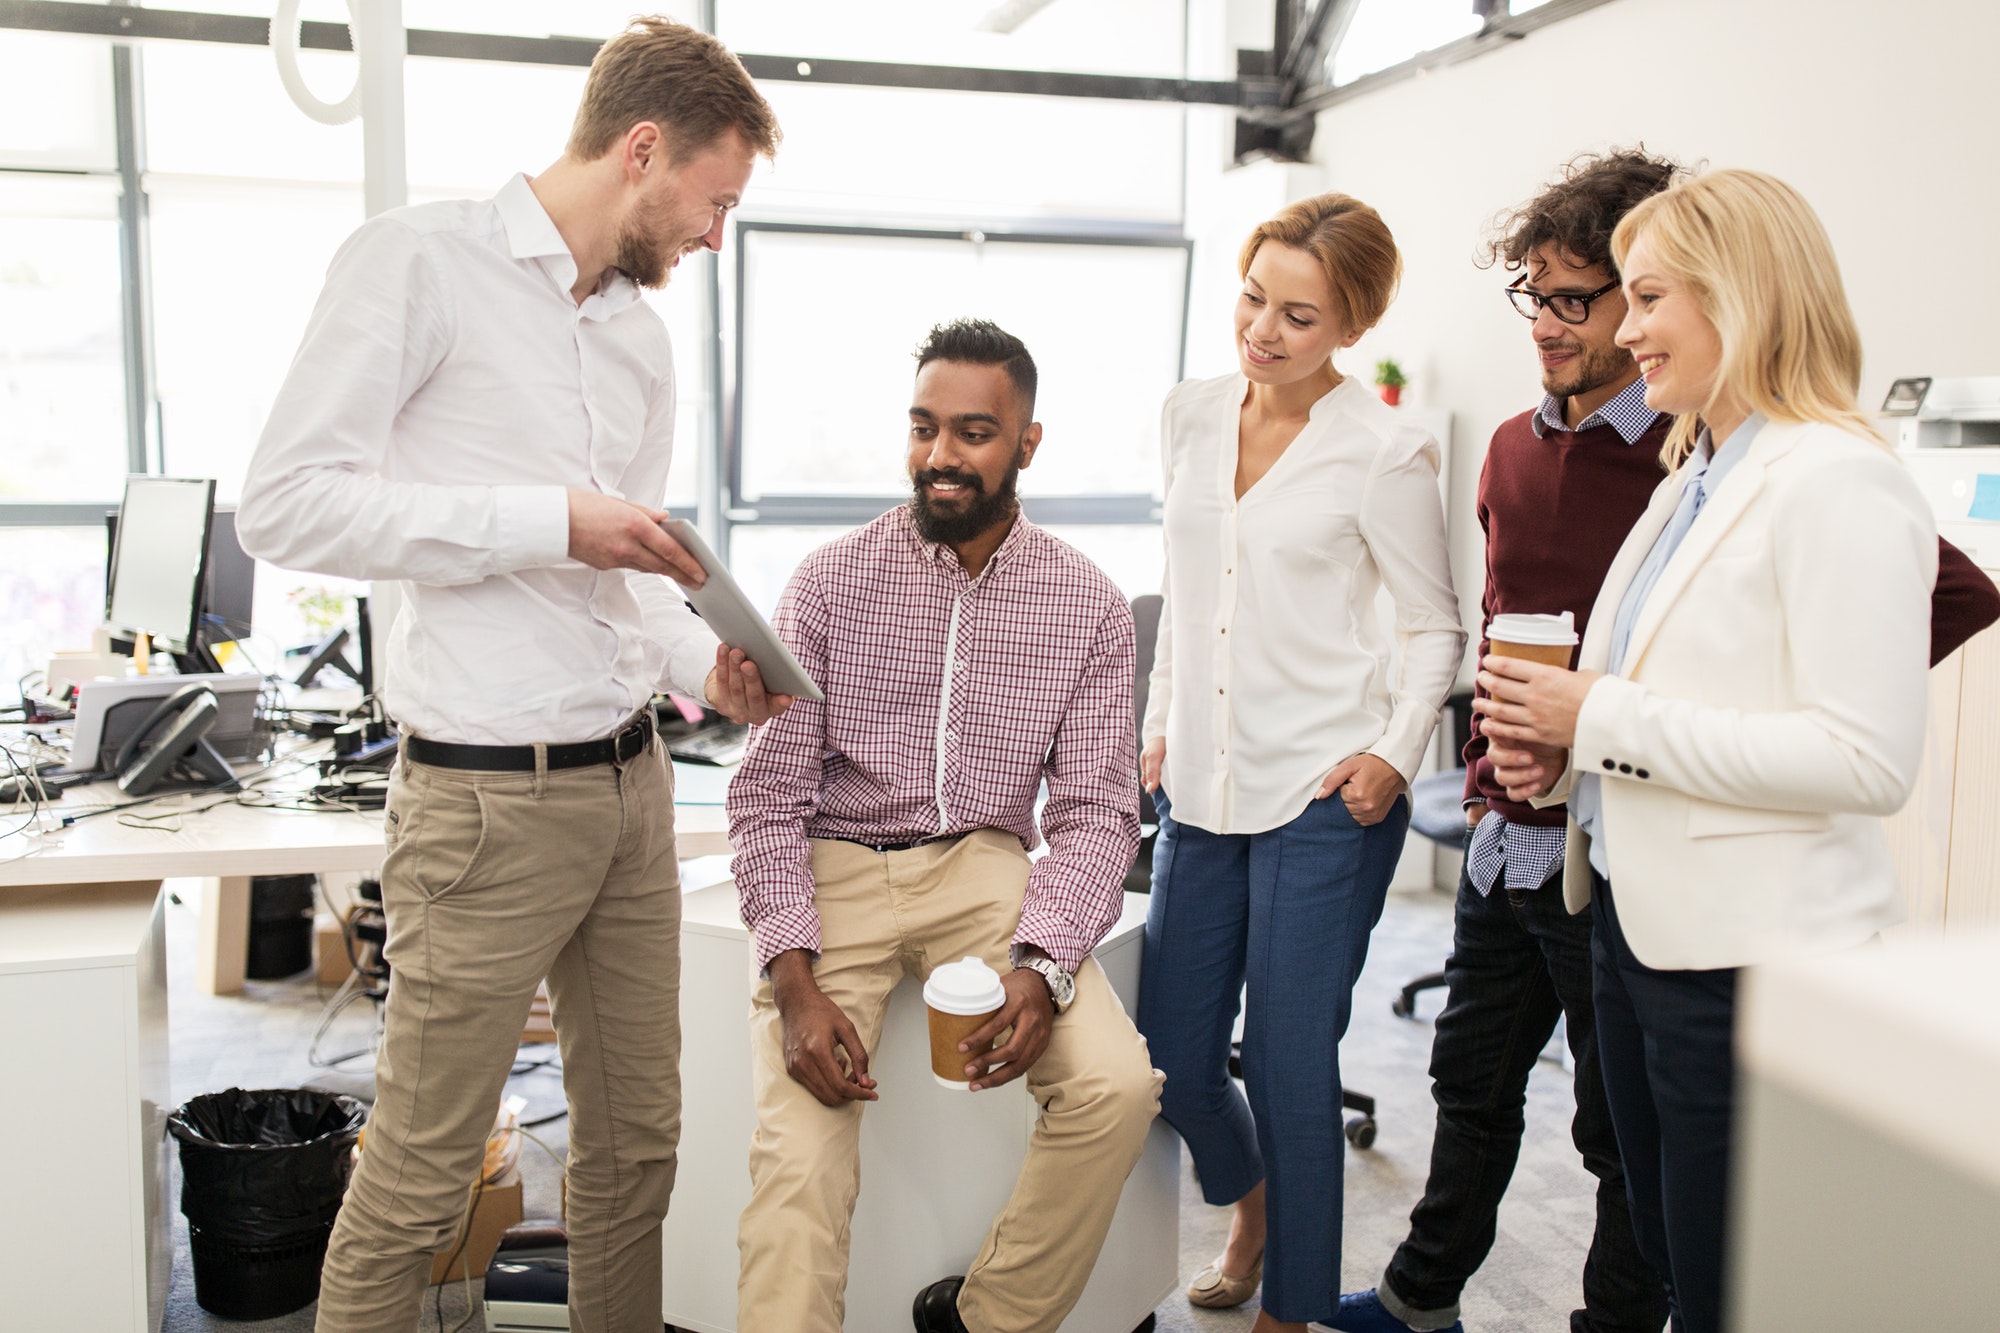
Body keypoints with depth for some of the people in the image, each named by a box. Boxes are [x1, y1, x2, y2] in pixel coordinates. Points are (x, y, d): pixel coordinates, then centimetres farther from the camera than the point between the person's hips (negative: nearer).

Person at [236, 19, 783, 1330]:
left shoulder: (643, 333, 15)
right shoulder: (420, 260, -7)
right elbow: (286, 503, -15)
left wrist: (704, 662, 3)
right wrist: (554, 521, -17)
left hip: (632, 779, 7)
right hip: (491, 800, -7)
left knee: (638, 1141, 15)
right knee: (423, 1174, 3)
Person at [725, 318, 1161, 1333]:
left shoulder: (1088, 608, 2)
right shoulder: (830, 581, -1)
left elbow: (1093, 813, 0)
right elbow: (769, 795, -3)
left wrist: (1040, 968, -20)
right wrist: (796, 980, -18)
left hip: (987, 868, 1)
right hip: (834, 868, -1)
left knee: (1119, 1085, -21)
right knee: (799, 1153, -23)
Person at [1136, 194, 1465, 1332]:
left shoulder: (1384, 450, -7)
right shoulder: (1192, 415, 8)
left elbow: (1437, 628, 0)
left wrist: (1395, 754, -13)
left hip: (1324, 796, -5)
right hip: (1203, 788, 6)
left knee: (1290, 1063, -1)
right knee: (1174, 1060, 10)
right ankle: (1252, 1206, 42)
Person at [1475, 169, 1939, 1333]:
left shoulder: (1837, 484, -17)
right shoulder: (1697, 477, 12)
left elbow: (1869, 761, -23)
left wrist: (1606, 718, -21)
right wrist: (1558, 749, 2)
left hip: (1751, 961, -9)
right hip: (1638, 921, 9)